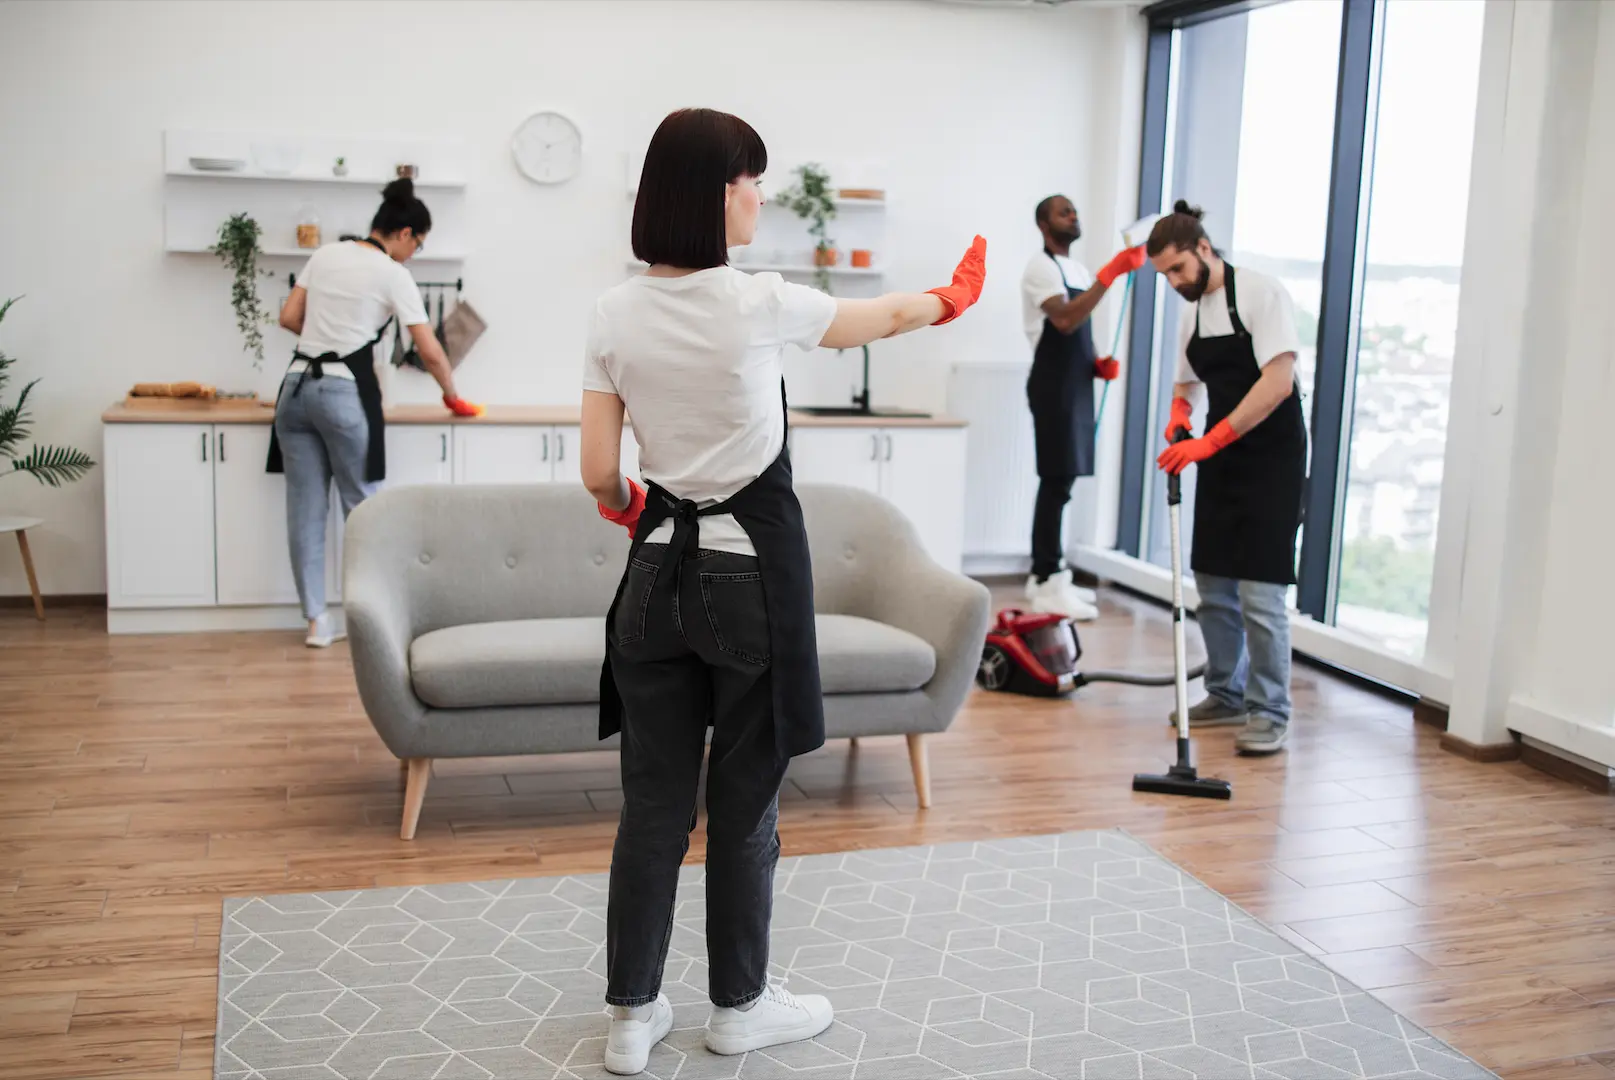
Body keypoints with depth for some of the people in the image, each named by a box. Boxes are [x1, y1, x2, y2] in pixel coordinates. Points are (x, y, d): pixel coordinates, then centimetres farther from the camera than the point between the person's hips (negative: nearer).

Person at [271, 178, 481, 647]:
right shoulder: (394, 275, -4)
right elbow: (429, 351, -4)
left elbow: (289, 318, 14)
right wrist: (452, 397, 10)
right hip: (344, 393, -6)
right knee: (362, 506, 4)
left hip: (297, 387, 6)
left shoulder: (325, 255, 12)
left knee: (306, 509, 6)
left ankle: (317, 621, 9)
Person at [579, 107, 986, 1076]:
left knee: (654, 799, 11)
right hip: (752, 567, -4)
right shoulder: (760, 303, -12)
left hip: (661, 569, 4)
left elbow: (600, 475, -1)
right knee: (745, 798, 9)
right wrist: (951, 298, 28)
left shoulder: (615, 315, -1)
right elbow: (880, 319, 7)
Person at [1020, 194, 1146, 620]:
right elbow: (1065, 321, -27)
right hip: (1053, 387, -9)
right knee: (1057, 481, -10)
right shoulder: (1041, 266, -10)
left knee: (1061, 480, 10)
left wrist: (1099, 363, 4)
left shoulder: (1079, 270, 18)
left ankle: (1045, 575, 17)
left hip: (1076, 386, 9)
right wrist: (1112, 272, -31)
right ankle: (1049, 584, -8)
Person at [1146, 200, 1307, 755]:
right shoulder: (1193, 313, 11)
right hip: (1220, 461, 8)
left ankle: (1270, 712, 1)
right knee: (1213, 585, 10)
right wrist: (1179, 416, -1)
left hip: (1271, 460, -8)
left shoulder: (1260, 292, -13)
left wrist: (1208, 442, -25)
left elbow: (1278, 382, -22)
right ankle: (1227, 694, 24)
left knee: (1259, 591, -10)